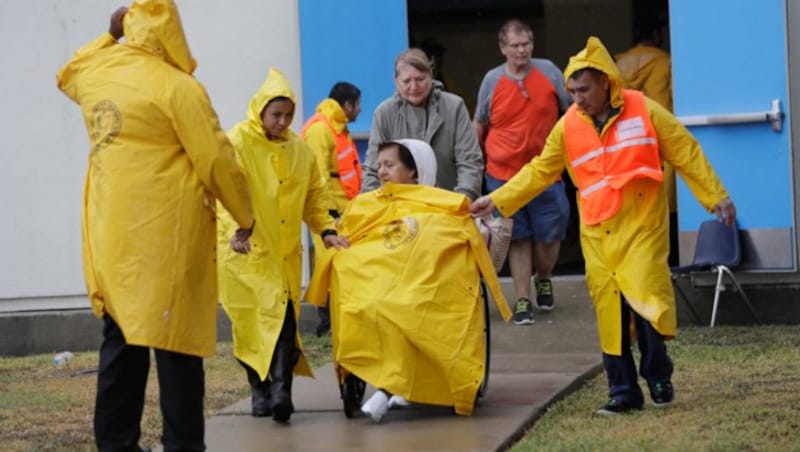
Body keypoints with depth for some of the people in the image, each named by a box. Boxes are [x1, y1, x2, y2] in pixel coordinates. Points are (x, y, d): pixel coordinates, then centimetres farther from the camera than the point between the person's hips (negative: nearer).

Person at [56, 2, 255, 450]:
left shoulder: (94, 75, 9)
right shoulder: (177, 86, -11)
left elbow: (68, 75, 35)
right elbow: (217, 159, -9)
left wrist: (109, 37, 31)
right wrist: (245, 215, 4)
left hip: (109, 234, 6)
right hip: (166, 234, -6)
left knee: (121, 337, 12)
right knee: (174, 339, -2)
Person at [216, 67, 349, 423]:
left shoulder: (299, 150, 10)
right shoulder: (236, 143, -7)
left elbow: (314, 194, 18)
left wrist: (325, 229, 5)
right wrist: (234, 229, -32)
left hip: (284, 250, 4)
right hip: (244, 248, -4)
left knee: (285, 314, -8)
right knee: (250, 320, -2)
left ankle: (281, 386, -13)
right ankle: (259, 388, 12)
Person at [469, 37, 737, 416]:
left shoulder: (644, 111, -3)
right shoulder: (568, 126, 4)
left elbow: (686, 154, 1)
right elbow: (539, 171, 10)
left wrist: (716, 196, -1)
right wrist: (497, 200, 4)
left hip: (642, 227, -3)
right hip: (598, 234, 3)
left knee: (645, 299, -13)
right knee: (609, 311, 2)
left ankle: (658, 376, 10)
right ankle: (623, 391, 11)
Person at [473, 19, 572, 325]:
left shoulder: (549, 71, -2)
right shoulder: (492, 80, -1)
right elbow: (479, 125, 11)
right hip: (504, 175, 0)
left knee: (550, 234, 5)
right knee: (518, 237, 4)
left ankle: (543, 281, 34)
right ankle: (522, 300, 11)